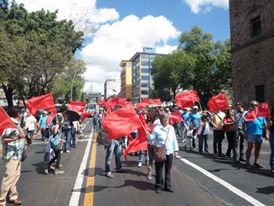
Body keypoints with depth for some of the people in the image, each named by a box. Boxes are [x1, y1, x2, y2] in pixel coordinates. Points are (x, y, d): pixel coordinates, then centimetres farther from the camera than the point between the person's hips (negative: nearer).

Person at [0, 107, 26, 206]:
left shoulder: (16, 123, 8)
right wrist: (16, 137, -34)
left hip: (17, 154, 9)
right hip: (11, 155, -9)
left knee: (15, 176, 16)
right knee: (8, 177, -3)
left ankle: (13, 196, 27)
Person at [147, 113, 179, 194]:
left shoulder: (171, 128, 5)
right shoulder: (157, 128, -8)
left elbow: (174, 139, 11)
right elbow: (152, 138, -8)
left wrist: (175, 150, 12)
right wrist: (148, 135, -29)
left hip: (169, 152, 4)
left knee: (168, 170, 14)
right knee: (159, 170, 7)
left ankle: (167, 185, 28)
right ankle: (158, 186, 22)